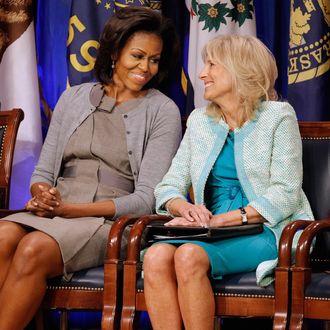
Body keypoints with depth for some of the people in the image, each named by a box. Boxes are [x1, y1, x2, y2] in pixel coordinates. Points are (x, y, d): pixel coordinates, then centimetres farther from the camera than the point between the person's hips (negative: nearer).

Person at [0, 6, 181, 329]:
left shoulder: (163, 111, 4)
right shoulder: (74, 99, 17)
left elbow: (147, 198, -4)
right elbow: (43, 172, 17)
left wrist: (69, 209, -13)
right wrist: (43, 195, -10)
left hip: (111, 220, -3)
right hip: (53, 212, 4)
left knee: (34, 249, -33)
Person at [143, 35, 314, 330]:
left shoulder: (277, 116, 1)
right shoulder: (199, 121, 18)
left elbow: (285, 194, -8)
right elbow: (169, 186, 14)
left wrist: (219, 220, -16)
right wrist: (185, 208, -11)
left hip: (268, 231, -5)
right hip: (213, 233, 5)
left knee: (189, 256, -33)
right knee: (156, 256, -28)